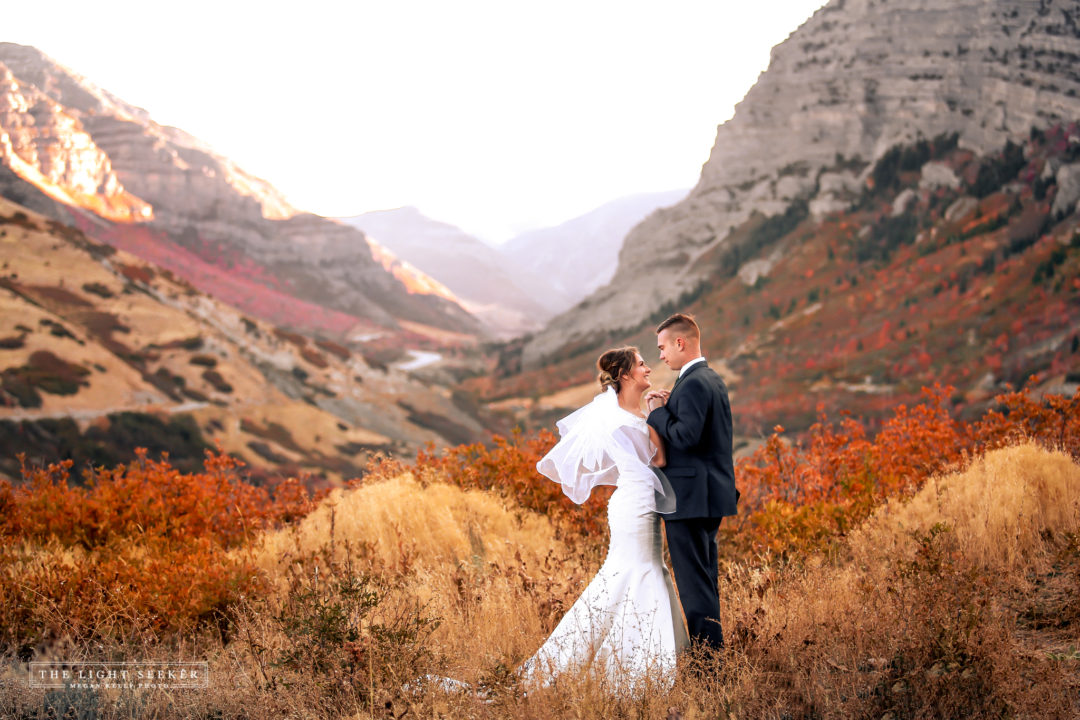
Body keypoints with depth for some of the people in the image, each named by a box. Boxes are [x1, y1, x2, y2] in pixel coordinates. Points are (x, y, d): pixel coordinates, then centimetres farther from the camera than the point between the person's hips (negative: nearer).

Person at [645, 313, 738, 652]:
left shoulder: (693, 384, -16)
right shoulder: (712, 379, 16)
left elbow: (687, 437, -25)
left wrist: (659, 411, -11)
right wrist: (669, 407, 6)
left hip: (690, 497, -11)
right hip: (711, 494, 11)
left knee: (693, 580, -6)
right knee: (704, 577, 16)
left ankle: (708, 646, -5)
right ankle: (712, 647, 21)